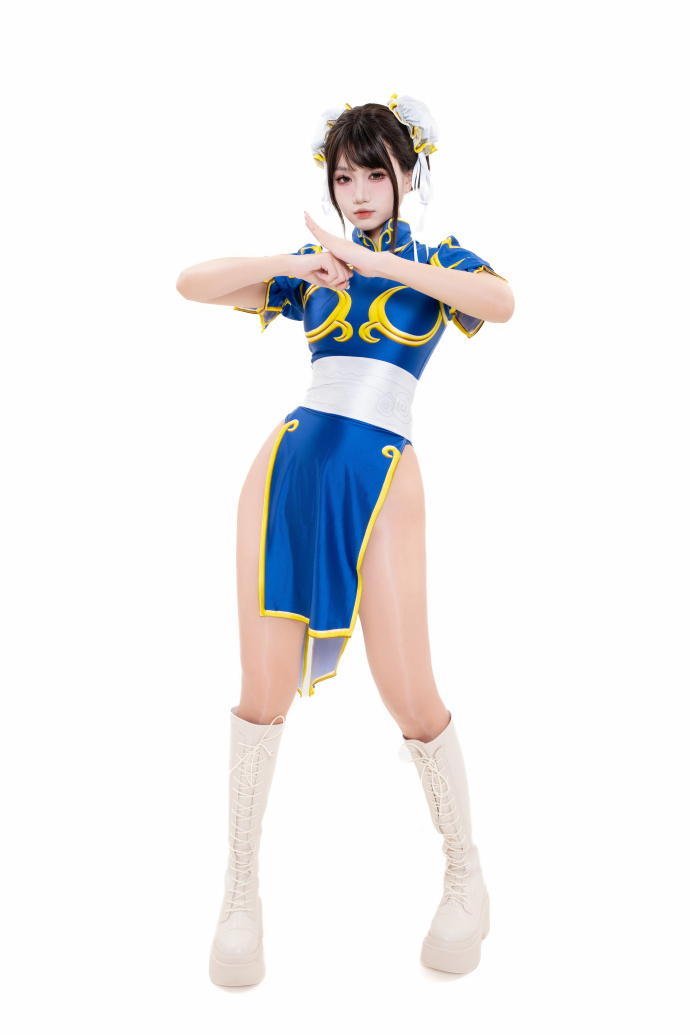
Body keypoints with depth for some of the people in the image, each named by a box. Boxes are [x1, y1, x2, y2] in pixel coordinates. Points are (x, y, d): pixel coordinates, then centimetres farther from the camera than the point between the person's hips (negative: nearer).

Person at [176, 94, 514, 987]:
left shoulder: (436, 260, 12)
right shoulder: (312, 270, 17)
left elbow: (501, 303, -12)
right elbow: (191, 284, 8)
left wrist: (374, 262, -15)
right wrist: (303, 264, -4)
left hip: (381, 474, -2)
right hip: (291, 463, 2)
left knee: (409, 695, -6)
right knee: (265, 687, 0)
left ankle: (466, 877, 18)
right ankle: (241, 891, 16)